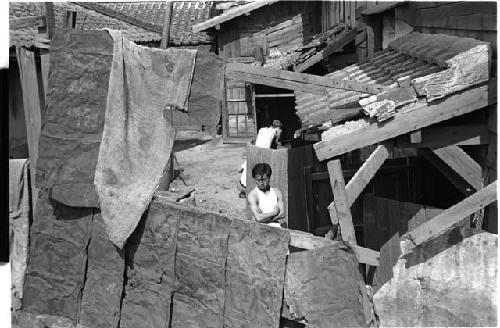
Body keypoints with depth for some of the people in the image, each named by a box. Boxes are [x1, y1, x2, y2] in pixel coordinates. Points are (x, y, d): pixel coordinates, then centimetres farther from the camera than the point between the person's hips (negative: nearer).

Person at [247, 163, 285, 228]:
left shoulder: (277, 192, 13)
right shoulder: (252, 195, 1)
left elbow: (282, 214, 3)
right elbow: (258, 218, -11)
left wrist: (264, 216, -7)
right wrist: (274, 212, 1)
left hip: (279, 227, 3)